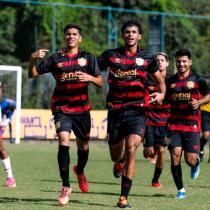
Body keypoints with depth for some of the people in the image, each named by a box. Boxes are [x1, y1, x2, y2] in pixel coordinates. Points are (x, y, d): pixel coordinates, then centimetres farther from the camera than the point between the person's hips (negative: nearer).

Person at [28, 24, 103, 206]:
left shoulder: (88, 58, 5)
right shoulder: (56, 59, 3)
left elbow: (100, 82, 1)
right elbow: (32, 74, 3)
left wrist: (89, 77, -20)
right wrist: (33, 59, -16)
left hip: (82, 109, 2)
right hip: (62, 109, -2)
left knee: (83, 145, 12)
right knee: (64, 141, -21)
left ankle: (80, 171, 48)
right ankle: (66, 187, -16)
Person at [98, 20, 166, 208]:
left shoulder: (147, 58, 3)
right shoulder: (110, 55, 3)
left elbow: (160, 80, 15)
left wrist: (162, 94, -4)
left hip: (137, 110, -2)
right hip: (115, 110, 2)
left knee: (131, 148, -21)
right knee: (115, 155, 11)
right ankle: (119, 163, 53)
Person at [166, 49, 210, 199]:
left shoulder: (197, 80, 1)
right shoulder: (170, 81, 8)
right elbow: (165, 100, 19)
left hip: (192, 125, -2)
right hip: (174, 125, 2)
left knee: (190, 160, -6)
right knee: (175, 156, -10)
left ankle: (196, 164, 34)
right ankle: (181, 190, 2)